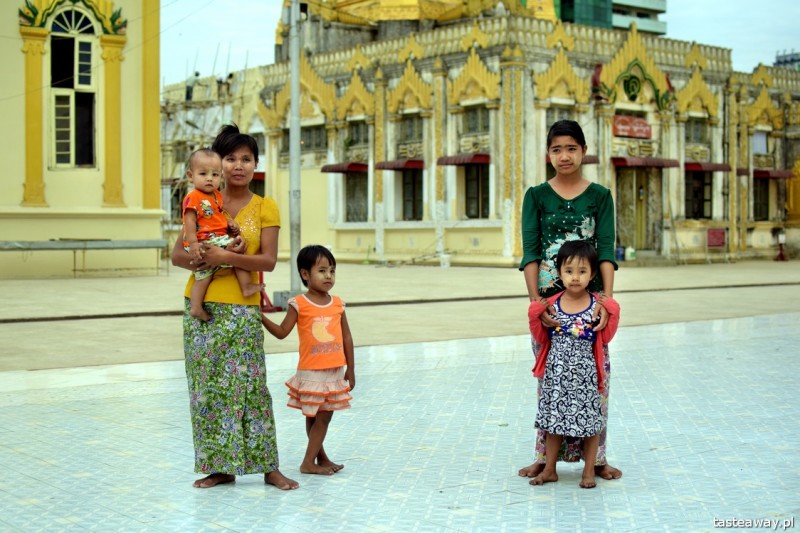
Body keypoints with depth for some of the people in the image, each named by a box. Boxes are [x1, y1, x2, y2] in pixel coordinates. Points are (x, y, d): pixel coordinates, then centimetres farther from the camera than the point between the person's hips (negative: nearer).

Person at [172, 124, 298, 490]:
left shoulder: (265, 208, 2)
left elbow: (268, 260, -8)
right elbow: (177, 254, 4)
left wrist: (228, 258, -21)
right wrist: (203, 261, -16)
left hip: (242, 309, -3)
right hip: (202, 306, 3)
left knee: (248, 385, -2)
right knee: (206, 387, 5)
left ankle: (268, 466, 8)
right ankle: (220, 466, 16)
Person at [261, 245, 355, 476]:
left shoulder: (337, 304, 4)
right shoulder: (299, 305, -7)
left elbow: (347, 338, 9)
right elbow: (282, 332, -2)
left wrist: (350, 369, 10)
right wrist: (261, 316, -14)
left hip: (335, 372, 4)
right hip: (311, 372, -4)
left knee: (324, 417, 8)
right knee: (314, 417, 3)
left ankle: (314, 460, 18)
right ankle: (310, 462, 14)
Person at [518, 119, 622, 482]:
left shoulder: (600, 197, 6)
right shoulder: (536, 197, 5)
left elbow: (606, 250, -3)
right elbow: (530, 252, -2)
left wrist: (607, 299, -16)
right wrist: (536, 301, -14)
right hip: (549, 299, 0)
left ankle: (595, 456, 12)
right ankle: (546, 455, 14)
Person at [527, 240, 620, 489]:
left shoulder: (598, 305, -6)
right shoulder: (550, 305, -2)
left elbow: (605, 339, 0)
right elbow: (541, 339, 7)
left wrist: (612, 314, -10)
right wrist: (535, 317, -7)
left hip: (585, 375, -2)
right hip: (556, 374, 2)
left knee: (590, 422, 7)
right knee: (553, 421, 12)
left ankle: (589, 471, 21)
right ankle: (549, 469, 25)